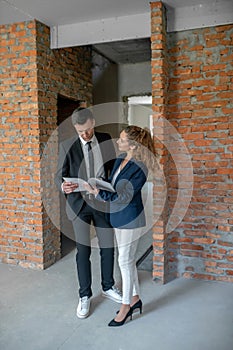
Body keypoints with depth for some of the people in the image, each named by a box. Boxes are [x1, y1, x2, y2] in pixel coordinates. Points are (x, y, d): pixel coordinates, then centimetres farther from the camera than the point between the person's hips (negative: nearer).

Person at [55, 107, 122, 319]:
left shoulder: (106, 140, 2)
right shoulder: (67, 146, -5)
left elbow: (113, 167, 10)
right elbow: (60, 175, -3)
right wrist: (63, 186, -25)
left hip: (103, 202, 2)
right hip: (80, 204, -2)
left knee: (108, 248, 11)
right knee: (83, 251, 6)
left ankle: (108, 287, 35)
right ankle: (85, 296, 25)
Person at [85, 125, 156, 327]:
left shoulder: (139, 168, -23)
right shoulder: (121, 159, 3)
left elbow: (124, 197, -24)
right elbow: (111, 183, 14)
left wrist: (96, 192, -25)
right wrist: (94, 184, 0)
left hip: (130, 219, -9)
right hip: (120, 218, 9)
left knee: (125, 262, 3)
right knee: (128, 260, 18)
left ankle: (125, 307, 21)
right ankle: (135, 299, 35)